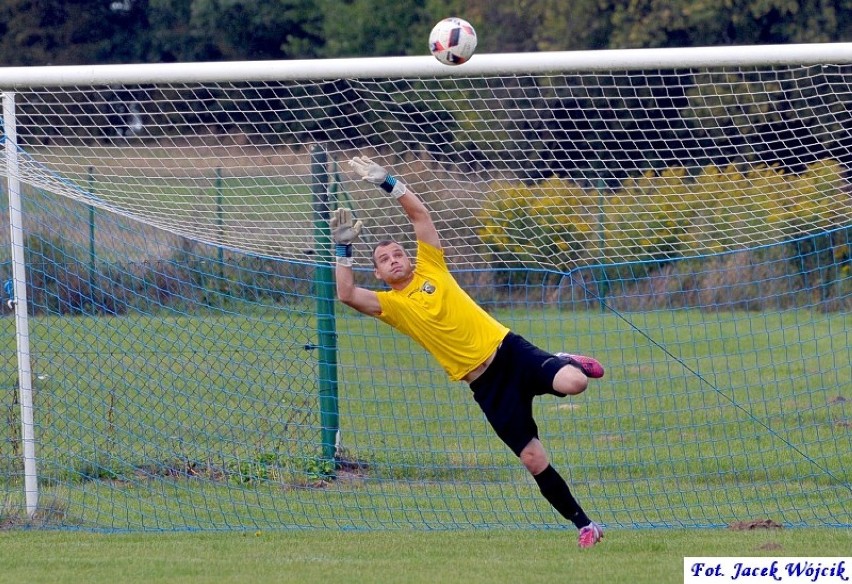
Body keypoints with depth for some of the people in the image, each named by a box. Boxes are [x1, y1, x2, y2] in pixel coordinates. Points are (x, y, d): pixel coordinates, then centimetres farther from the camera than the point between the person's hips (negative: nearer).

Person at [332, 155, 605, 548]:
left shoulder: (430, 269, 8)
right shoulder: (391, 305, 5)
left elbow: (418, 213, 5)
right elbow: (347, 295, -12)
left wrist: (385, 182, -4)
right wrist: (343, 247, -12)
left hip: (510, 352, 0)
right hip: (485, 385, 0)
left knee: (571, 383, -28)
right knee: (533, 459, -7)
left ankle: (571, 365, 12)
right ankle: (584, 526, 6)